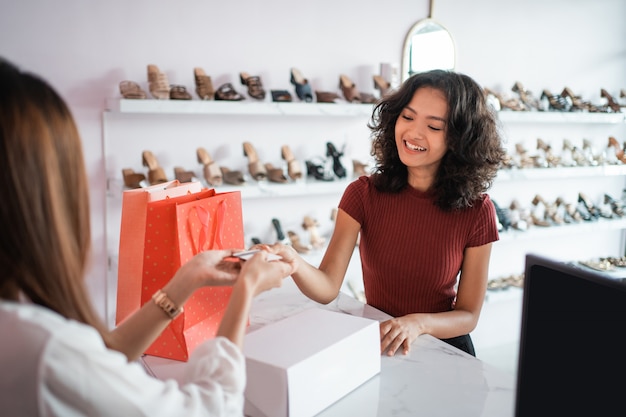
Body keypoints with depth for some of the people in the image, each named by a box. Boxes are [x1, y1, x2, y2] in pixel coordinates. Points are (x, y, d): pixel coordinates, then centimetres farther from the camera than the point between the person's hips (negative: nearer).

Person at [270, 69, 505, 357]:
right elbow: (327, 288, -16)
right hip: (375, 344, -1)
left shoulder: (476, 210, -9)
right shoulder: (364, 193, -7)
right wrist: (295, 263, -38)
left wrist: (418, 323, -24)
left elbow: (469, 315, -4)